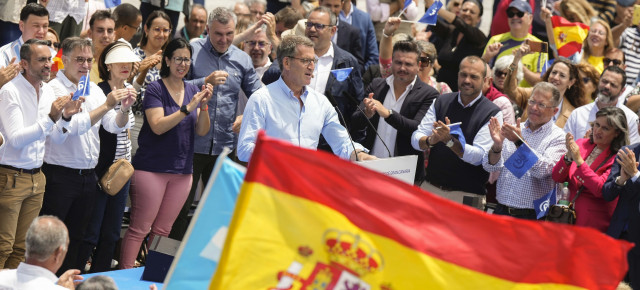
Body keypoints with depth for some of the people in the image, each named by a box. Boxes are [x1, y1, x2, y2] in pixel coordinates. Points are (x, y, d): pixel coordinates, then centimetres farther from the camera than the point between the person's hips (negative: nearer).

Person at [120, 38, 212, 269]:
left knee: (162, 231, 11)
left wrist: (204, 105, -11)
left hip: (182, 170, 6)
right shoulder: (155, 89, -6)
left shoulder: (192, 90, 11)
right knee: (139, 229, -6)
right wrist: (188, 107, -24)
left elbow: (202, 131, 6)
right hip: (152, 168, -6)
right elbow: (158, 126, -19)